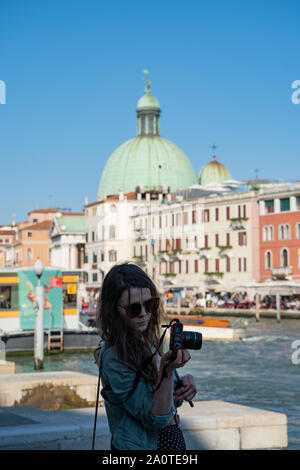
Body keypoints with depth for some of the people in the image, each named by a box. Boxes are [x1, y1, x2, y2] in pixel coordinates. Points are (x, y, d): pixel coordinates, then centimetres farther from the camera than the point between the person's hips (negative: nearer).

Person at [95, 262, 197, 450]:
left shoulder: (149, 341, 1)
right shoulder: (115, 358, -23)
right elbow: (155, 418, -23)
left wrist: (186, 381, -9)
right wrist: (168, 370, -34)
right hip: (142, 445, -7)